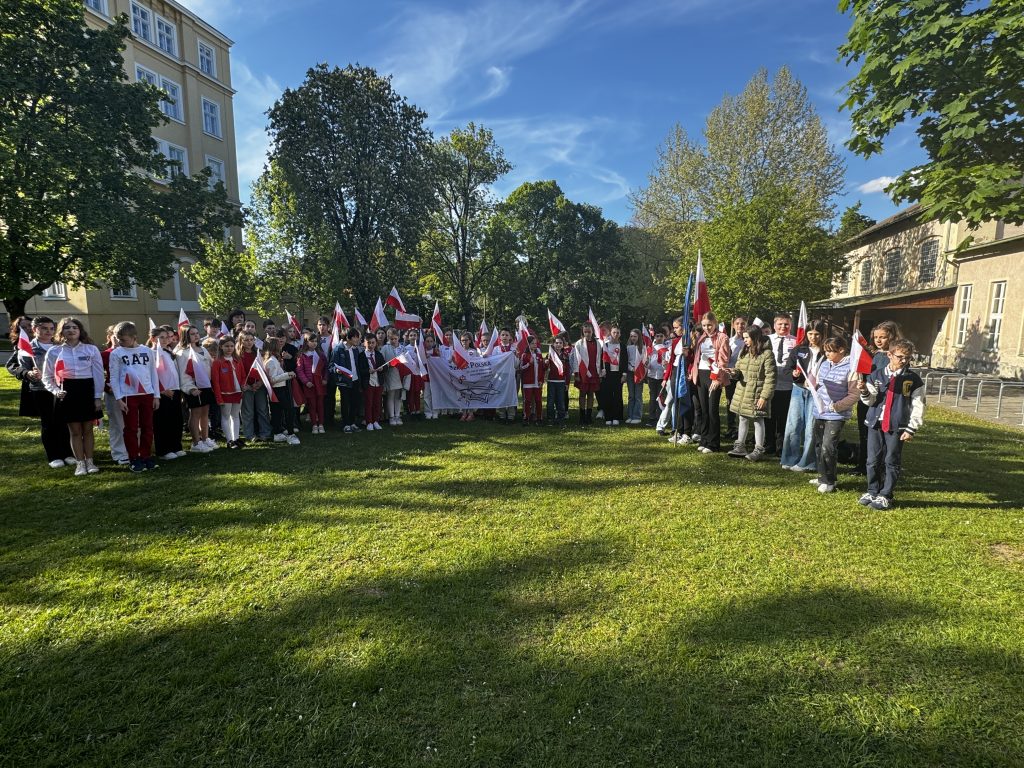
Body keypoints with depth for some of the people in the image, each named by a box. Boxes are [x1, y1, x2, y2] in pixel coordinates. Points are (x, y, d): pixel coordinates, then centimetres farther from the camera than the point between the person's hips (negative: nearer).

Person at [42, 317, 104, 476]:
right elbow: (47, 377, 8)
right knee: (75, 431, 5)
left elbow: (99, 374, -1)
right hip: (67, 393, 0)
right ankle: (80, 463, 15)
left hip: (88, 391, 0)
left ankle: (89, 461, 20)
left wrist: (98, 397, -4)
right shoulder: (54, 351, 2)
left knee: (87, 429, 9)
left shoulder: (91, 349, -1)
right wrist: (55, 391, -10)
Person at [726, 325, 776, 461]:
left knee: (758, 421, 4)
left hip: (756, 395, -7)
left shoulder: (766, 354, -13)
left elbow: (770, 378, -15)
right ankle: (740, 446, 25)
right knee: (743, 419, 14)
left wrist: (764, 396, -18)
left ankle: (758, 450, 14)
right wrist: (735, 373, -7)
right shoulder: (744, 352, 10)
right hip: (742, 393, 7)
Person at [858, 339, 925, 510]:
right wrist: (865, 392, -19)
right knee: (873, 460, 7)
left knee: (892, 462, 3)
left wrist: (911, 429, -7)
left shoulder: (913, 379, 0)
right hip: (875, 424, 2)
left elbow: (918, 406, -1)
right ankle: (872, 491, 21)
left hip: (898, 426, -2)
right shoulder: (876, 375, 6)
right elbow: (871, 401, 3)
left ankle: (885, 496, 12)